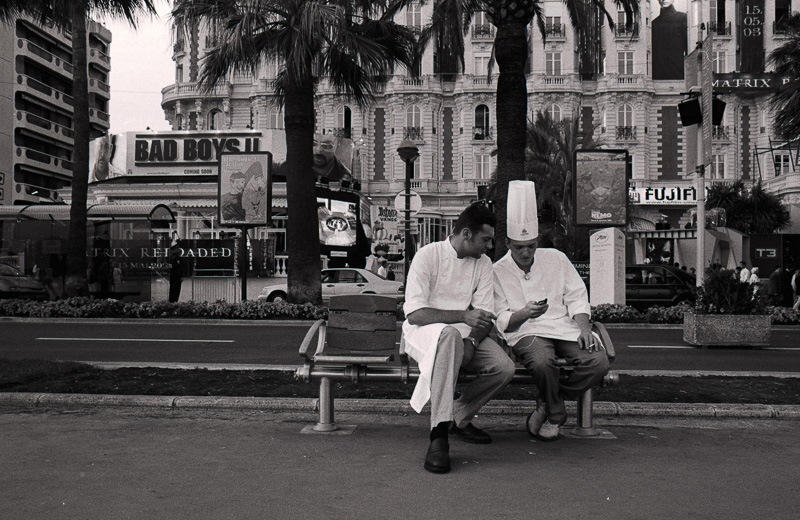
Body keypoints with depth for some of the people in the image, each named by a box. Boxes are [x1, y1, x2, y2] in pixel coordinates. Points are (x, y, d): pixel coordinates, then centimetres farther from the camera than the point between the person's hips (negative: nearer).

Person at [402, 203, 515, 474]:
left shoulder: (483, 263, 5)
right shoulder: (428, 255, -12)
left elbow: (484, 316, 1)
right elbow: (414, 314, -20)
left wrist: (471, 342, -21)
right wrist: (463, 315, -30)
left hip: (462, 332, 5)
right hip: (424, 331, -5)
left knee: (504, 367, -21)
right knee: (449, 335, -41)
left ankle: (458, 418, 3)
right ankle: (439, 434, -40)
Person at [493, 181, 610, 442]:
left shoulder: (555, 258, 12)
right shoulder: (498, 272, 2)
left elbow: (576, 296, 12)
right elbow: (501, 321, -2)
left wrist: (583, 325, -6)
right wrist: (524, 314, -23)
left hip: (564, 327, 4)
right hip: (525, 332, -4)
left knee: (599, 361, -24)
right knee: (542, 360, -39)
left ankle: (547, 405, -3)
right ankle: (555, 414, -7)